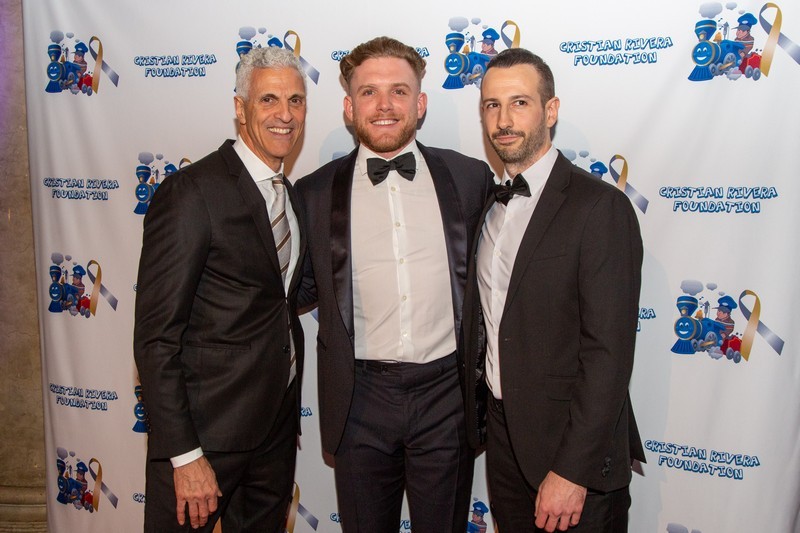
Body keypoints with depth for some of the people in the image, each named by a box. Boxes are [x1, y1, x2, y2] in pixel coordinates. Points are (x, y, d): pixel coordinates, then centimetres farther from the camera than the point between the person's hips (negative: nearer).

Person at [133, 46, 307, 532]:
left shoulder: (291, 195, 9)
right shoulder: (191, 192, -15)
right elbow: (155, 337, -17)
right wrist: (184, 455, -19)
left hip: (276, 428, 7)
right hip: (206, 432, -7)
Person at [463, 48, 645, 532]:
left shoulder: (601, 207, -17)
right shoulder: (491, 204, 6)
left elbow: (609, 352, -20)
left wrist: (572, 471, -20)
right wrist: (477, 412, 7)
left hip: (571, 445, -6)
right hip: (502, 432, 6)